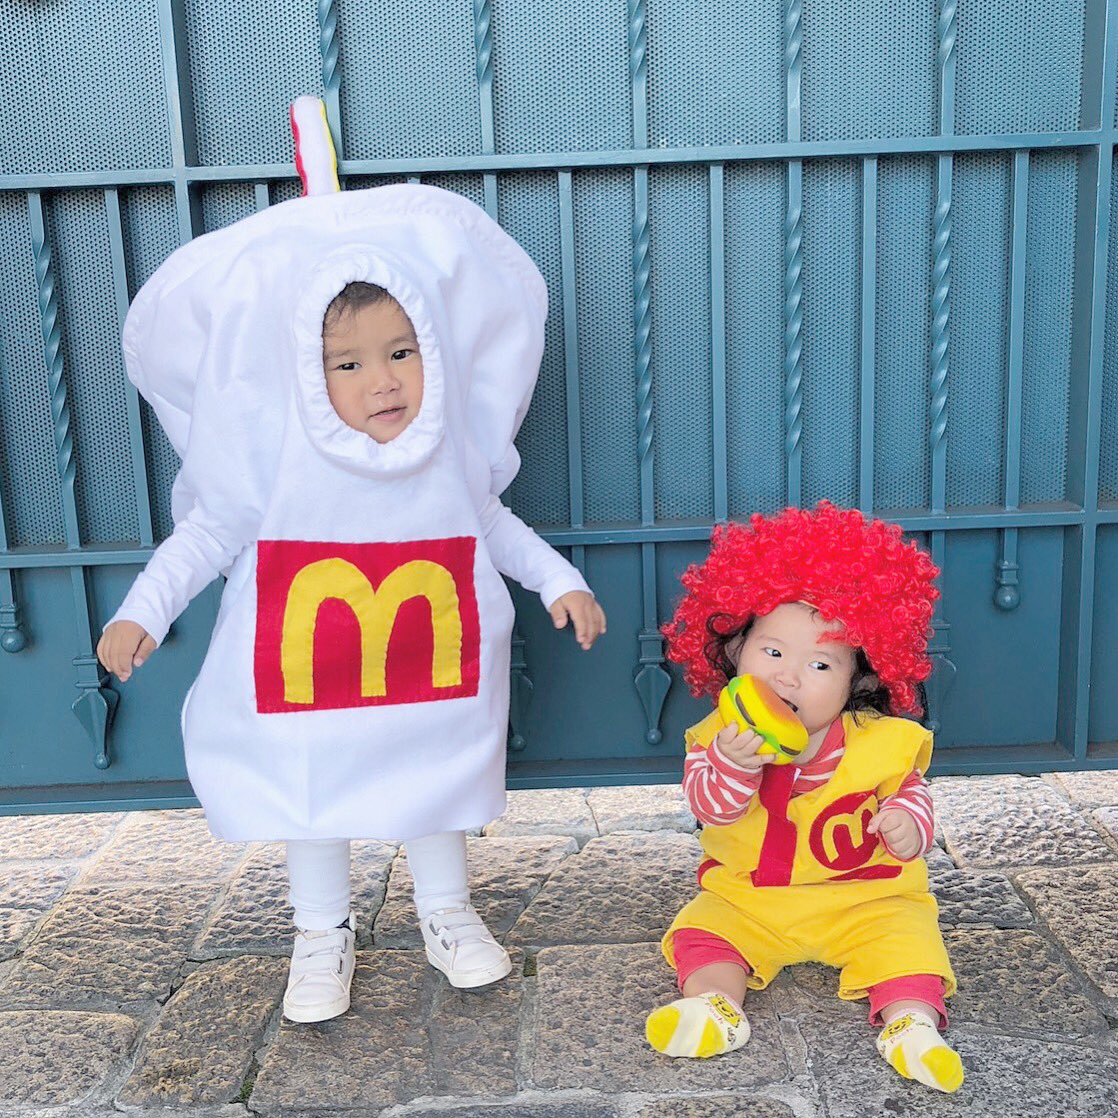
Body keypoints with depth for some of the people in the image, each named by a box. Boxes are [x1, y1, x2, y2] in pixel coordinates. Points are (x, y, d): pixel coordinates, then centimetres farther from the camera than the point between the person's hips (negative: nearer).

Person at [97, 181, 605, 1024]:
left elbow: (491, 522, 7)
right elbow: (212, 531, -8)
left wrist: (560, 581, 3)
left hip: (433, 696, 2)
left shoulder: (450, 455, -10)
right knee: (311, 799, 14)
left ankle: (448, 914, 43)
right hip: (307, 699, -1)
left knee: (439, 787, 18)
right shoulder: (277, 459, -19)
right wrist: (143, 611, -14)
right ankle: (323, 935, 38)